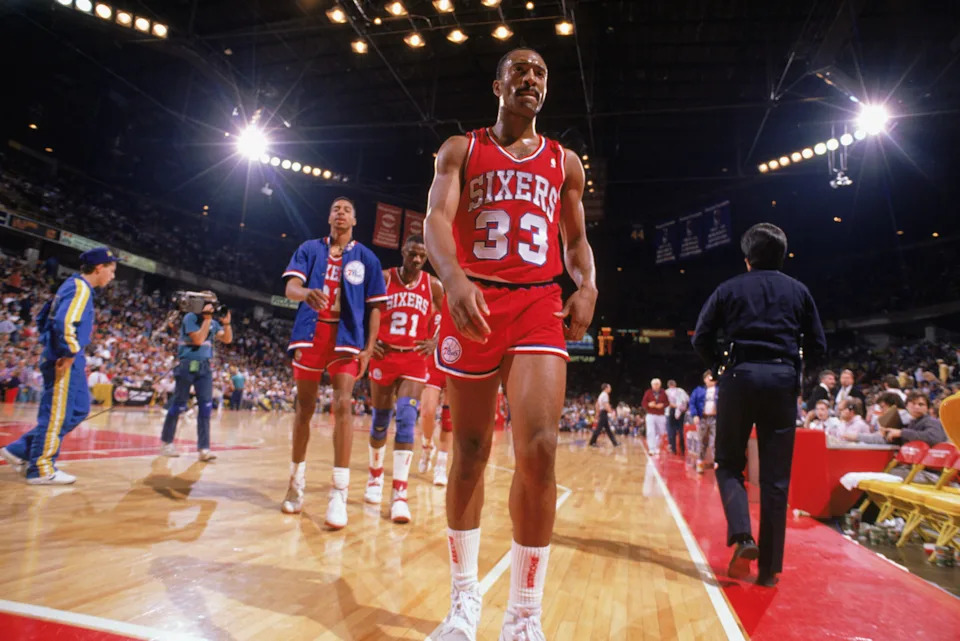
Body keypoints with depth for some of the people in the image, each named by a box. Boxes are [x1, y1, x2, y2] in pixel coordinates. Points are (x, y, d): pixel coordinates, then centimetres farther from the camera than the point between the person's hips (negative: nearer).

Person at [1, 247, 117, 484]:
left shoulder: (73, 285, 17)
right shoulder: (81, 288, -13)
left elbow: (42, 317, 24)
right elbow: (65, 322, -28)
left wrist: (50, 345, 22)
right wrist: (68, 353, -20)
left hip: (70, 360, 10)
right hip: (64, 362, -10)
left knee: (79, 410, 14)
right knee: (56, 414, -1)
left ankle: (21, 451, 19)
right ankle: (41, 469, 9)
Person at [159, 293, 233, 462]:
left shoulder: (213, 322, 10)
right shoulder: (190, 317, -8)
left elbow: (227, 339, 7)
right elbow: (198, 339, -18)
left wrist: (226, 323, -6)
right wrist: (207, 319, -16)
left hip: (205, 367, 5)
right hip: (188, 365, -5)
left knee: (206, 406, -5)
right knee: (179, 405, 4)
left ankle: (203, 448, -6)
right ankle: (166, 442, 23)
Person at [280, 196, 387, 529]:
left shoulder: (366, 258, 7)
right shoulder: (309, 249, 10)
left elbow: (375, 307, 6)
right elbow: (291, 286, -4)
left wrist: (369, 348, -3)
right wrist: (306, 293, -29)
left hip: (347, 337, -1)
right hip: (310, 333, 2)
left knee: (342, 406, -13)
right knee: (304, 408, 8)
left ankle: (339, 493, -10)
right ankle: (297, 482, 24)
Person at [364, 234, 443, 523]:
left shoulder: (433, 285, 0)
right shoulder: (383, 278, -2)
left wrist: (435, 342, -4)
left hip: (414, 360, -1)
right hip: (384, 356, 1)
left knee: (406, 419, -14)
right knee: (380, 420, 11)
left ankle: (399, 494, -12)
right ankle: (376, 474, 36)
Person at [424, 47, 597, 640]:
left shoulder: (564, 162, 18)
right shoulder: (461, 150, 11)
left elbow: (576, 240, 21)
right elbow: (437, 219, -5)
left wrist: (588, 286, -2)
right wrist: (453, 278, -26)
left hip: (540, 307, 1)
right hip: (472, 302, 0)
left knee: (538, 448, -16)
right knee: (470, 452, 5)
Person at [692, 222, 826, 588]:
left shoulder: (729, 289, 6)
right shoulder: (799, 291, 11)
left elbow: (701, 339, 0)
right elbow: (817, 348, 9)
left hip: (740, 378, -2)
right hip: (783, 382, 2)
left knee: (729, 464, 11)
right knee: (775, 478, 5)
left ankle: (742, 536, -11)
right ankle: (769, 567, 10)